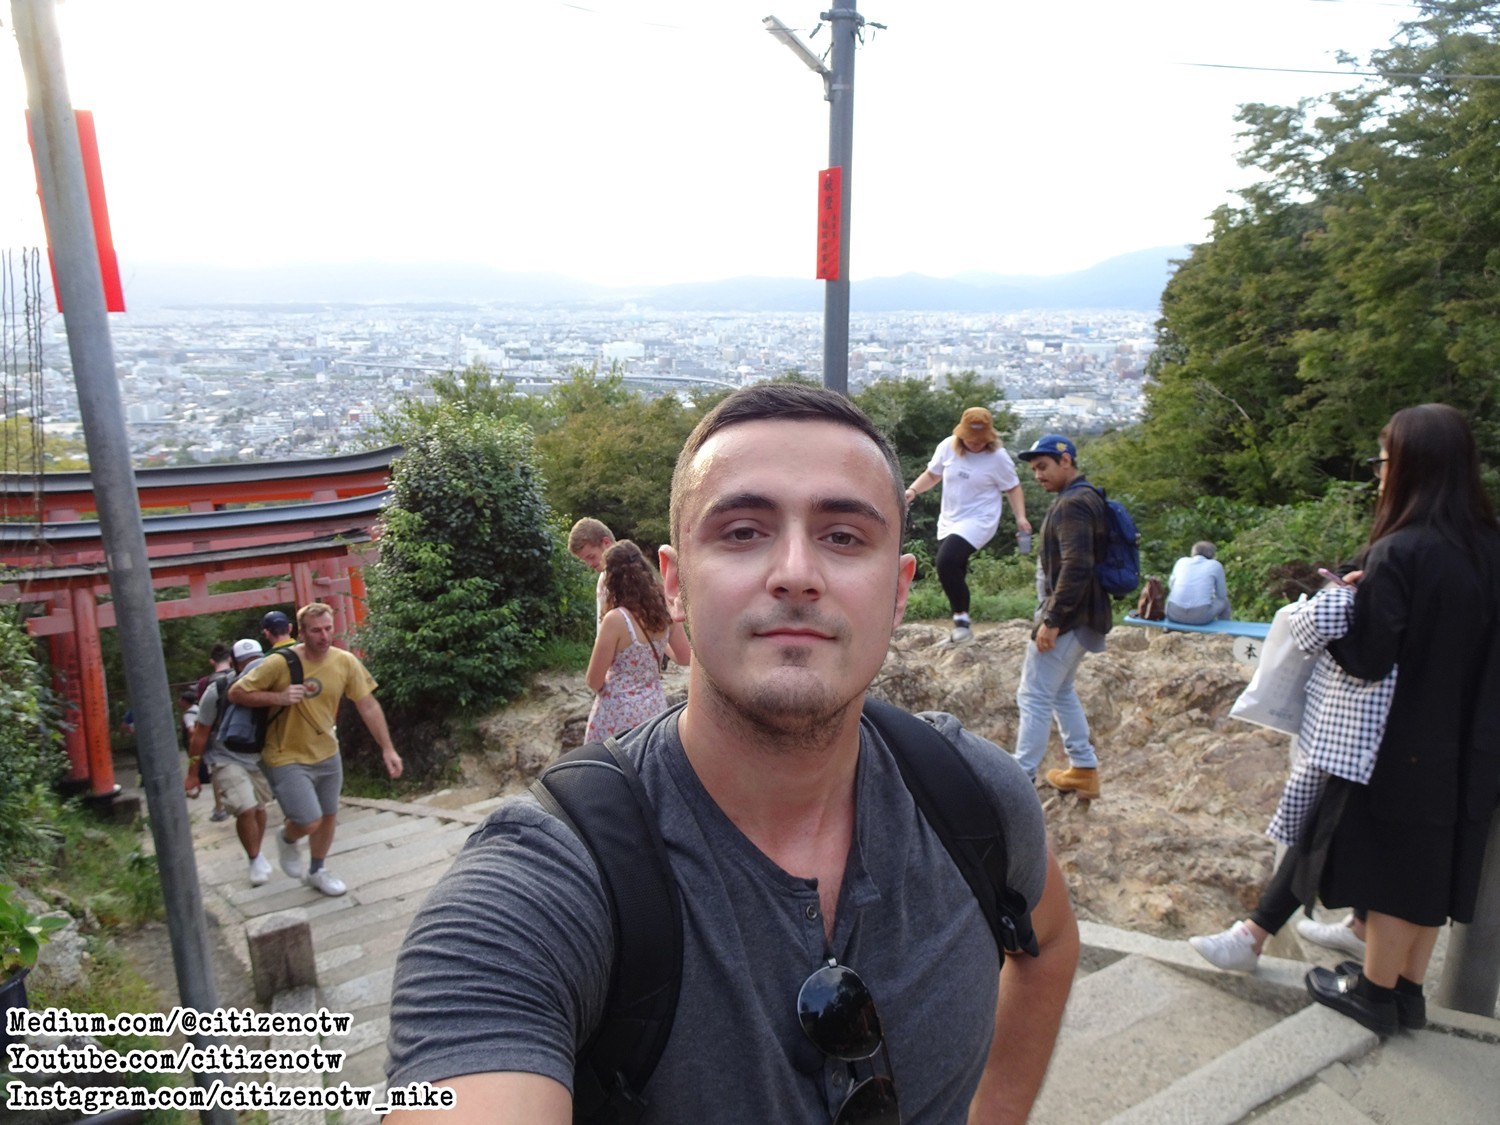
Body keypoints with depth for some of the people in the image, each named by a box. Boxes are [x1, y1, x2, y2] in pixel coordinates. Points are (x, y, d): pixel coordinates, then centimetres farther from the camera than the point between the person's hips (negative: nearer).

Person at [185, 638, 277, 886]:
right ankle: (255, 860, 6)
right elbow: (201, 733, -8)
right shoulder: (217, 691, -17)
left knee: (259, 808, 10)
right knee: (245, 810, -15)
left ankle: (258, 855, 35)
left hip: (259, 759, 3)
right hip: (227, 760, -3)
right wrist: (192, 774, -3)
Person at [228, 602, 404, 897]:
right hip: (287, 757, -5)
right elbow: (236, 692, -11)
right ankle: (287, 839, 26)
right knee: (309, 822, -11)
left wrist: (387, 748, -9)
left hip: (327, 753, 5)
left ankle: (316, 871, 41)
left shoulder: (346, 662, -11)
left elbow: (368, 706, -6)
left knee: (329, 816, 16)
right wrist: (278, 697, -27)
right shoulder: (280, 663, -21)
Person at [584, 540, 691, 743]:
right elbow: (684, 657, 7)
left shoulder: (616, 619, -21)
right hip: (654, 708, 6)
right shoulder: (665, 610, -4)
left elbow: (594, 681, -15)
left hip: (620, 715, -6)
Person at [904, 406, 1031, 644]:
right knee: (953, 570, 15)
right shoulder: (947, 447, -3)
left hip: (979, 522, -6)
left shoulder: (998, 457, -12)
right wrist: (913, 490, -5)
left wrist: (1020, 517, -13)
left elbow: (1013, 488, -2)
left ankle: (961, 617, -12)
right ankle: (960, 624, 31)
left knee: (946, 562, -27)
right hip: (949, 521, 6)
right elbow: (932, 474, 11)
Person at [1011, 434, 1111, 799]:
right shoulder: (1087, 498, 15)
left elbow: (1076, 567, -26)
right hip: (1081, 617, 10)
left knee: (1034, 697, -5)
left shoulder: (1072, 504, -18)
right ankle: (1084, 770, 25)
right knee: (1061, 692, 20)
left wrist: (1052, 620, -24)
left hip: (1067, 618, -10)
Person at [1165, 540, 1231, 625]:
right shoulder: (1216, 565, 8)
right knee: (1223, 601, 30)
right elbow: (1221, 595, 16)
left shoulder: (1181, 561, 14)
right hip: (1200, 615, -2)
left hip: (1175, 612, 2)